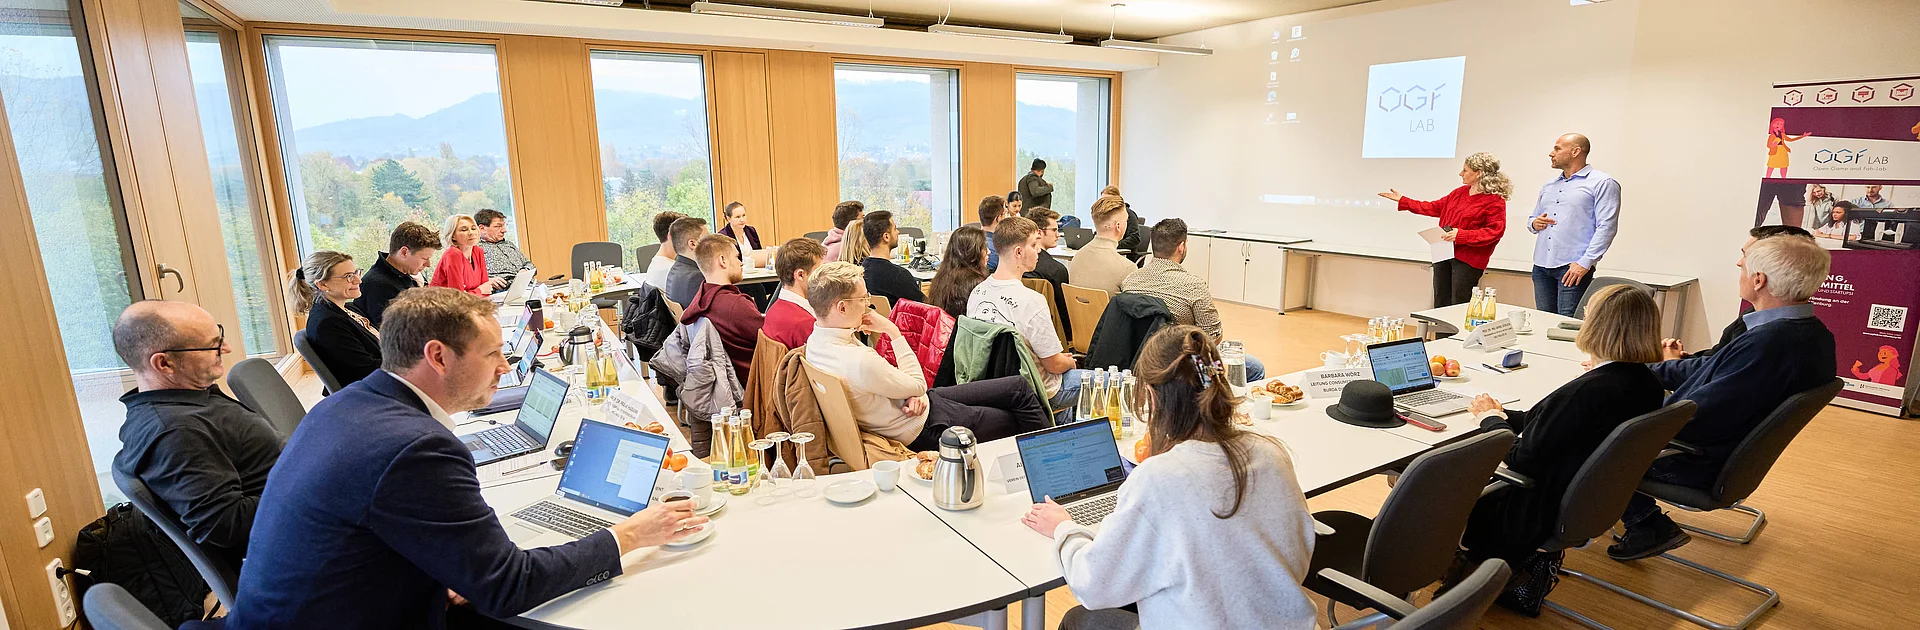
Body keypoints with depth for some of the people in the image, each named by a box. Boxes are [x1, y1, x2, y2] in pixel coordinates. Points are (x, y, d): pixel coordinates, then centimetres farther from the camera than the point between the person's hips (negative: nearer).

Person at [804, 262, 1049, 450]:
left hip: (909, 402, 9)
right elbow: (918, 385, -19)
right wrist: (892, 331, -18)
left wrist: (913, 394, -11)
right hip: (925, 429, -9)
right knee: (1018, 411, 8)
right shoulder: (858, 361, -35)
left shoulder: (817, 340, -4)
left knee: (1018, 386, 12)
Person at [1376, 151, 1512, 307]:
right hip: (1444, 253, 8)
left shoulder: (1495, 201, -9)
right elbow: (1435, 207, 23)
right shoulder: (1460, 192, 14)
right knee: (1440, 305, 12)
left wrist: (1461, 235, -22)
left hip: (1467, 260, -8)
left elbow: (1495, 231, -16)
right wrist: (1403, 200, 23)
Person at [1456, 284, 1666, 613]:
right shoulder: (1650, 385, -4)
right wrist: (1504, 415, 4)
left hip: (1548, 516, -8)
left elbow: (1523, 461, -22)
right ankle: (1532, 560, 19)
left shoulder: (1582, 393, -30)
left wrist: (1490, 418, -6)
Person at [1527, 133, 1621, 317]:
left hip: (1573, 268, -7)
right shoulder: (1549, 187, 22)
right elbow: (1532, 218, 31)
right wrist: (1534, 224, 5)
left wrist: (1585, 263, -18)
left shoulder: (1602, 183, -1)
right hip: (1541, 266, 7)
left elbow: (1606, 226, -10)